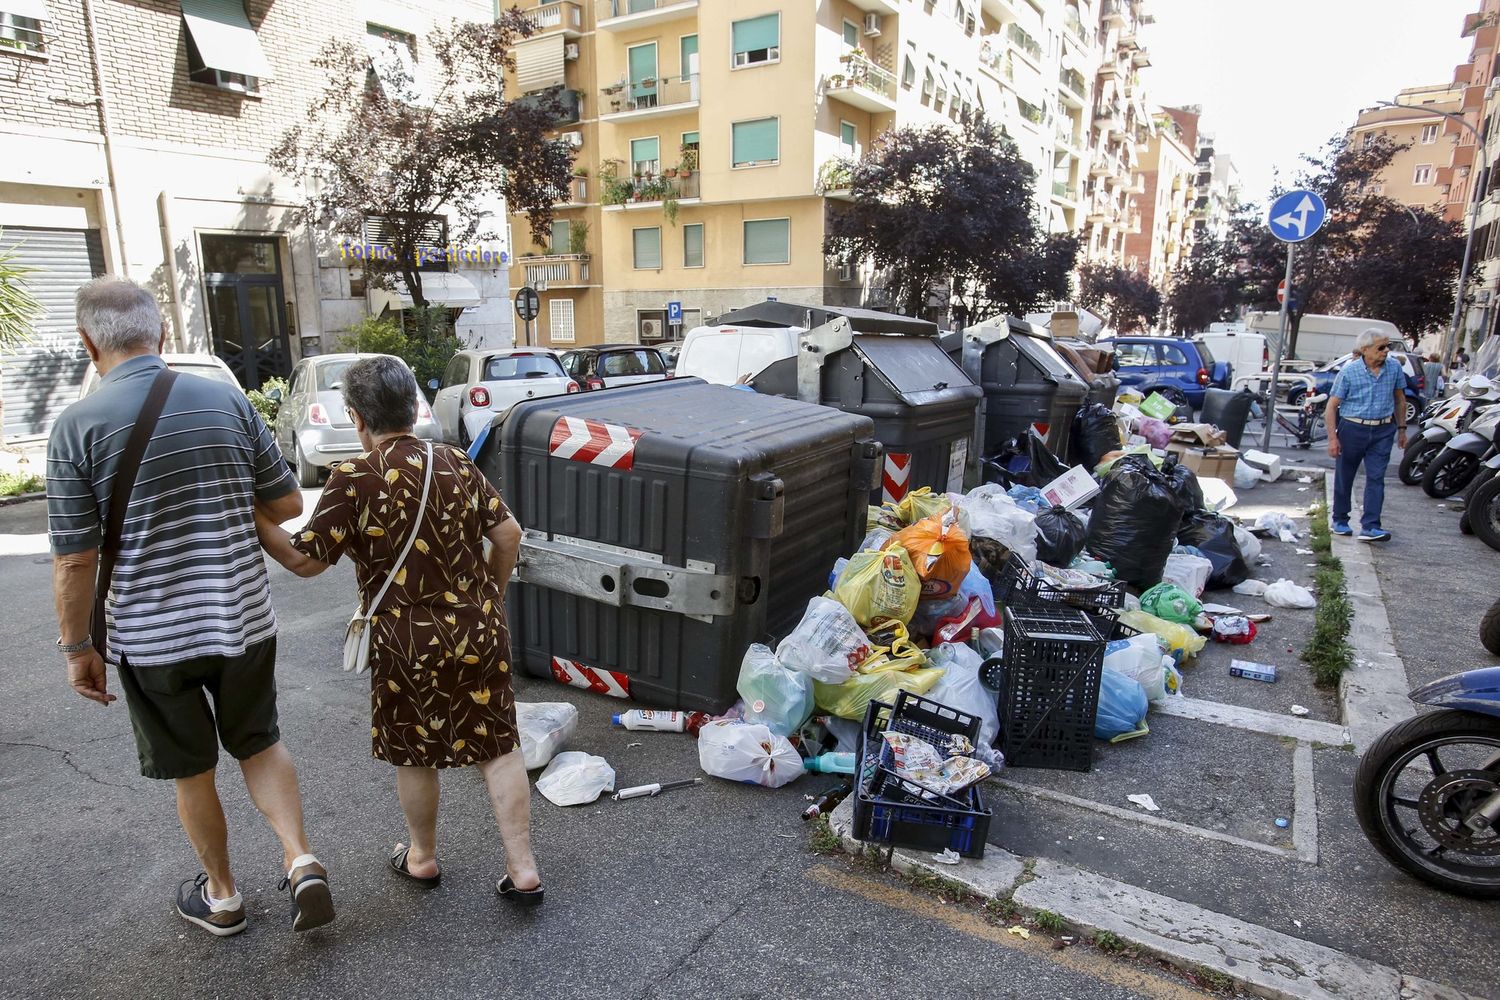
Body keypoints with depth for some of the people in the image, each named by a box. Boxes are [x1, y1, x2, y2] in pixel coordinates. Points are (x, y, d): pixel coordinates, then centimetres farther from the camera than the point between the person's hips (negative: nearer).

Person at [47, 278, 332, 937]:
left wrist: (78, 648, 3)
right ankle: (302, 863, 10)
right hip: (244, 618, 2)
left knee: (192, 771, 18)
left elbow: (74, 561, -10)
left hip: (152, 636, -2)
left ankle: (221, 897, 35)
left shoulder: (77, 426, -11)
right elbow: (287, 504, 2)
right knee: (260, 743, 23)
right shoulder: (228, 400, -4)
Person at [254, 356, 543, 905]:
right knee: (498, 745, 10)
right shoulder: (457, 463, -1)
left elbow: (305, 559, -10)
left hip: (410, 643, -3)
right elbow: (508, 535, -1)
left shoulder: (354, 479, -14)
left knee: (414, 753, 19)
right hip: (480, 631, 3)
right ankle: (523, 870, 15)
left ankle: (422, 857, 39)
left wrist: (253, 518, 4)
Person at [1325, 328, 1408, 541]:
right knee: (1344, 477, 9)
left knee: (1376, 478, -5)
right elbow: (1331, 407, -7)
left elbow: (1400, 400, 15)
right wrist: (1333, 438, -13)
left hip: (1383, 431, 2)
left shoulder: (1394, 367, 1)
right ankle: (1340, 520, 25)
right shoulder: (1349, 372, -8)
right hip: (1353, 429, -2)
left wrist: (1401, 428, 14)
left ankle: (1370, 526, -7)